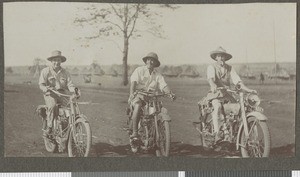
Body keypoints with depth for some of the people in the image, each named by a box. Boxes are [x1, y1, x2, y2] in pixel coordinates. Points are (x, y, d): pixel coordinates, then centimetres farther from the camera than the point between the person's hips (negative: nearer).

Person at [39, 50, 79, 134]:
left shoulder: (65, 72, 16)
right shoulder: (45, 71, 6)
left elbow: (69, 84, 8)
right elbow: (41, 83, -3)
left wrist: (74, 90, -15)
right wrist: (45, 89, -27)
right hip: (50, 94, -3)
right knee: (52, 105, -35)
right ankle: (49, 126, -25)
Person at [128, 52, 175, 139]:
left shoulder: (158, 75, 16)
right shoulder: (139, 70, 6)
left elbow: (164, 86, 3)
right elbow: (134, 81, -11)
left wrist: (170, 93, -19)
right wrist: (132, 92, -30)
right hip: (138, 95, -3)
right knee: (138, 106, -35)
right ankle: (134, 133, -34)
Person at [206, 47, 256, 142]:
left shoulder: (229, 68, 14)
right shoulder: (211, 67, 1)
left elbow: (237, 81, 5)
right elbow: (210, 78, -20)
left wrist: (249, 90, -10)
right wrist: (213, 85, -43)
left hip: (226, 94, 4)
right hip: (215, 94, -4)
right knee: (217, 107, -34)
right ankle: (216, 134, -39)